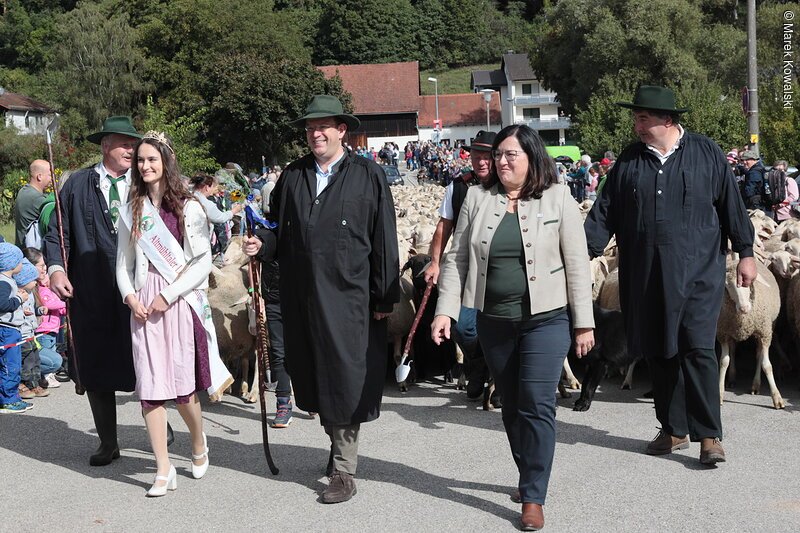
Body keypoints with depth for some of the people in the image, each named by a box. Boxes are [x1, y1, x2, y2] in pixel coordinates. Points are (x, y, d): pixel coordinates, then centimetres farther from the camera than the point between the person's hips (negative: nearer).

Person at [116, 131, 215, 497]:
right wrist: (130, 296, -3)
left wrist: (168, 295, -10)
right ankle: (164, 470, 6)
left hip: (178, 301, -3)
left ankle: (199, 445, 31)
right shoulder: (132, 209, 10)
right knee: (149, 385, -1)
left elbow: (202, 261, -4)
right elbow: (123, 262, 14)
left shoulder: (188, 207, 0)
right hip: (143, 304, 3)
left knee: (182, 384, 2)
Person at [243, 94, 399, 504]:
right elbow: (280, 235, 19)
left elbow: (384, 241, -3)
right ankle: (337, 443, 35)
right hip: (302, 299, 5)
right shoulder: (292, 176, 11)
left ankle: (344, 470, 9)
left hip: (348, 299, -4)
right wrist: (261, 246, -3)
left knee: (346, 382, -1)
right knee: (314, 378, 13)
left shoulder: (368, 177, -1)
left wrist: (383, 298, -5)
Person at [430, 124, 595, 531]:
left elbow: (577, 264, -3)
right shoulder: (477, 199, 4)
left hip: (545, 319, -3)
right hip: (494, 322, 4)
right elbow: (456, 259, 4)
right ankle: (530, 476, 32)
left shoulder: (558, 198, -3)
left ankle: (533, 497, 3)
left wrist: (584, 323, -4)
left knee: (537, 405, -6)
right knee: (511, 405, 14)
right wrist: (446, 310, -5)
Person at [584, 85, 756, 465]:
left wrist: (745, 252, 5)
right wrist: (584, 251, -3)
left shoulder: (706, 153, 1)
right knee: (659, 352, 9)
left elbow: (732, 205, 5)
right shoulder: (629, 161, 8)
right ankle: (674, 429, 22)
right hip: (645, 275, 4)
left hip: (697, 273, -3)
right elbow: (605, 212, 7)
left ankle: (709, 435, 2)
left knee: (698, 351, -8)